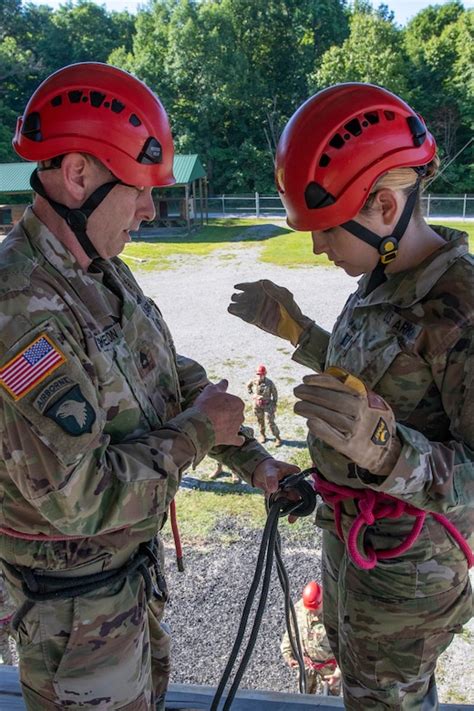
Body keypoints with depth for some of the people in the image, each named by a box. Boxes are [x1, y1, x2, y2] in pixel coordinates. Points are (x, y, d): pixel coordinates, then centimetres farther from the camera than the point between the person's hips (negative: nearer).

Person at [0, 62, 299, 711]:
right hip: (75, 585, -8)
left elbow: (173, 375, 4)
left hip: (134, 547, 8)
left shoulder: (105, 272, -2)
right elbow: (75, 498, -32)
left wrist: (251, 459, -4)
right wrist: (197, 430, -21)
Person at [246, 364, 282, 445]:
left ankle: (277, 438, 7)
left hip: (267, 405, -2)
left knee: (270, 422, -4)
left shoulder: (269, 383, -16)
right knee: (260, 421, 16)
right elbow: (248, 386, 14)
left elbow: (275, 394, -5)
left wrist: (275, 405, -4)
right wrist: (252, 394, 4)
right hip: (257, 405, 3)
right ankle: (262, 435, 37)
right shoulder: (253, 381, -10)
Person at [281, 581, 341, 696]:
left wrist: (339, 673, -23)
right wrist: (288, 655, -3)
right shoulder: (298, 609, -15)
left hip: (329, 665, -3)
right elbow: (290, 634, 3)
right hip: (307, 664, 4)